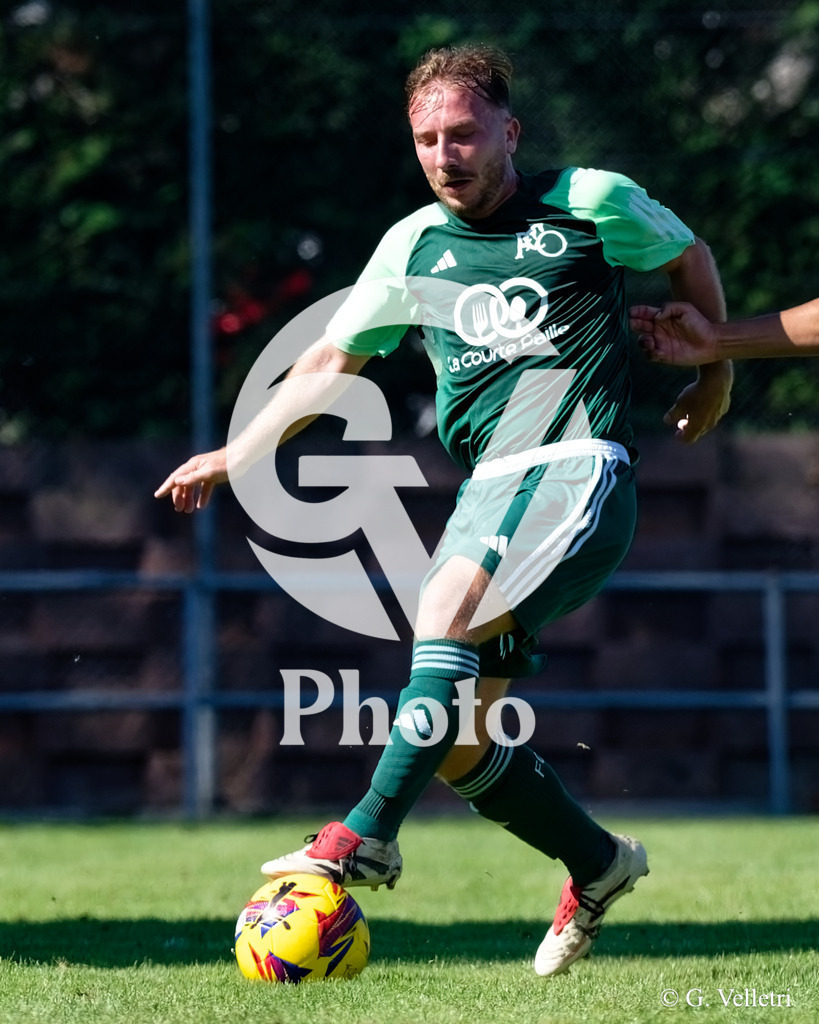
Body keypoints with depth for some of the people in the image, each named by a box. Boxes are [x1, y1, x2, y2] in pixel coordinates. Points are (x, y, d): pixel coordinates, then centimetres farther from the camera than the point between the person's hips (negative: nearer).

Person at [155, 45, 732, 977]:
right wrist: (235, 454, 15)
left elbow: (689, 257, 20)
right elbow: (332, 360, 20)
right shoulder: (413, 246, 14)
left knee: (446, 605, -32)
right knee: (460, 745, 0)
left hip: (577, 469, -6)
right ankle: (600, 866, 23)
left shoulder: (592, 203, 3)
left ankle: (368, 837, -35)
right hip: (484, 488, 6)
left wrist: (716, 371, 24)